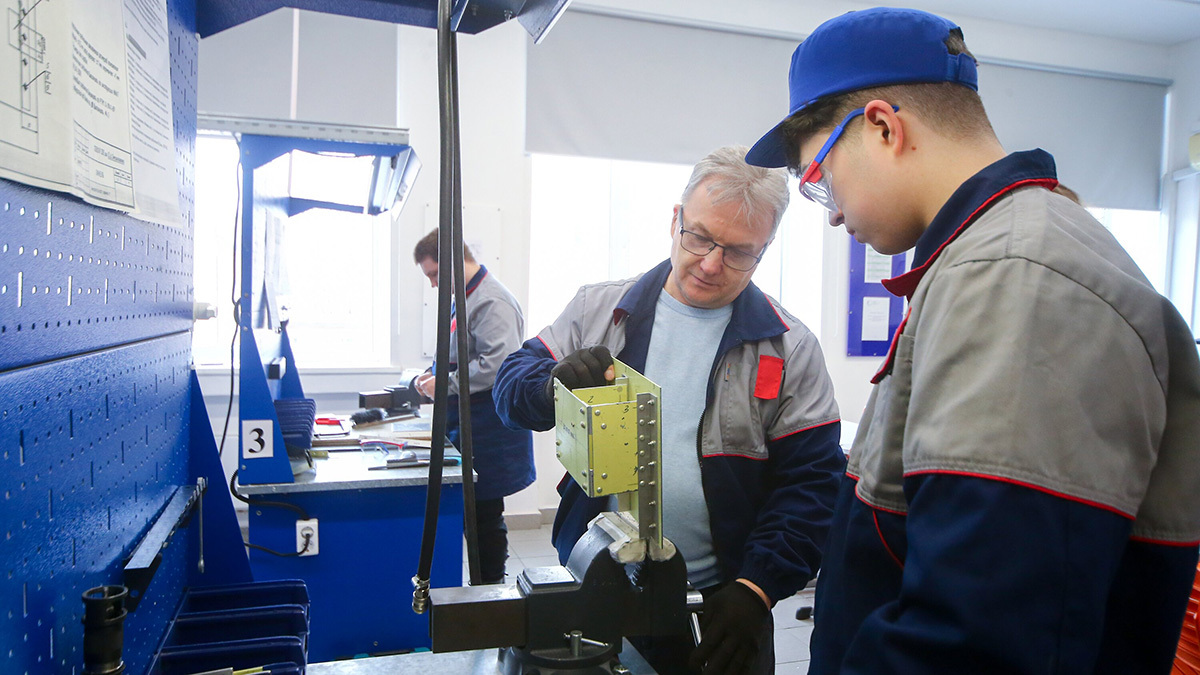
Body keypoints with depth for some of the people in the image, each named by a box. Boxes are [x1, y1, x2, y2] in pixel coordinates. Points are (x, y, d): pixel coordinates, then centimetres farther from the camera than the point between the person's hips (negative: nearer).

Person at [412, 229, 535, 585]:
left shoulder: (491, 301, -18)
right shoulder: (464, 298, 15)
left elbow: (498, 365, -28)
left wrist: (445, 385, -19)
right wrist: (432, 377, 9)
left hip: (488, 432, -10)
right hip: (464, 425, 10)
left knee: (485, 514, 2)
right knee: (472, 512, 15)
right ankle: (483, 584, 27)